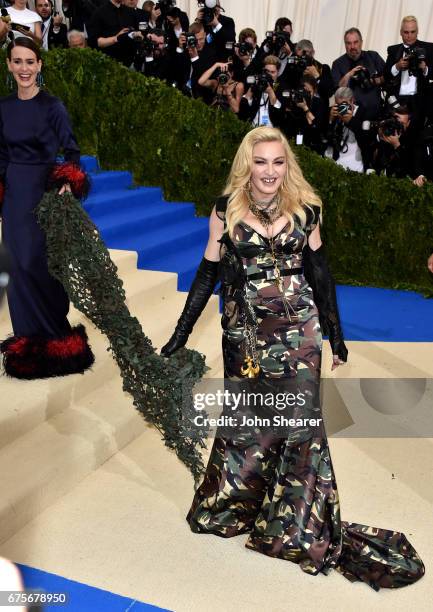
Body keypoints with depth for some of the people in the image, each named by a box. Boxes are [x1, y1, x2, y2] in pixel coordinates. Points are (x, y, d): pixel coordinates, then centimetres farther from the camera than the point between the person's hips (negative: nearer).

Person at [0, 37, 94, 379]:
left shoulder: (52, 106, -6)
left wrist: (68, 184, -21)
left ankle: (54, 334, 12)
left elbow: (71, 150, -7)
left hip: (45, 194, -5)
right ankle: (29, 335, 22)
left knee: (37, 265, -6)